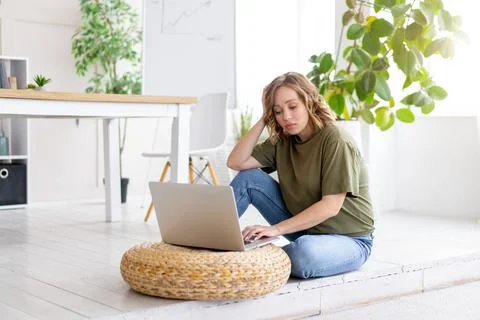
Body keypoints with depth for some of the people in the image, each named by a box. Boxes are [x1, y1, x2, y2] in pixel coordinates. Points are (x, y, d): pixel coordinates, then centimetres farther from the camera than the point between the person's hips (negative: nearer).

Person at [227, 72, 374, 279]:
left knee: (304, 252, -40)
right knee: (249, 178, -7)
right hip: (304, 227, 6)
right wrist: (263, 121, -8)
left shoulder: (335, 140, -18)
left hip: (348, 240, -6)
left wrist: (276, 228, -30)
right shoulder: (282, 140, 3)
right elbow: (236, 163, -6)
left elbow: (331, 206, -24)